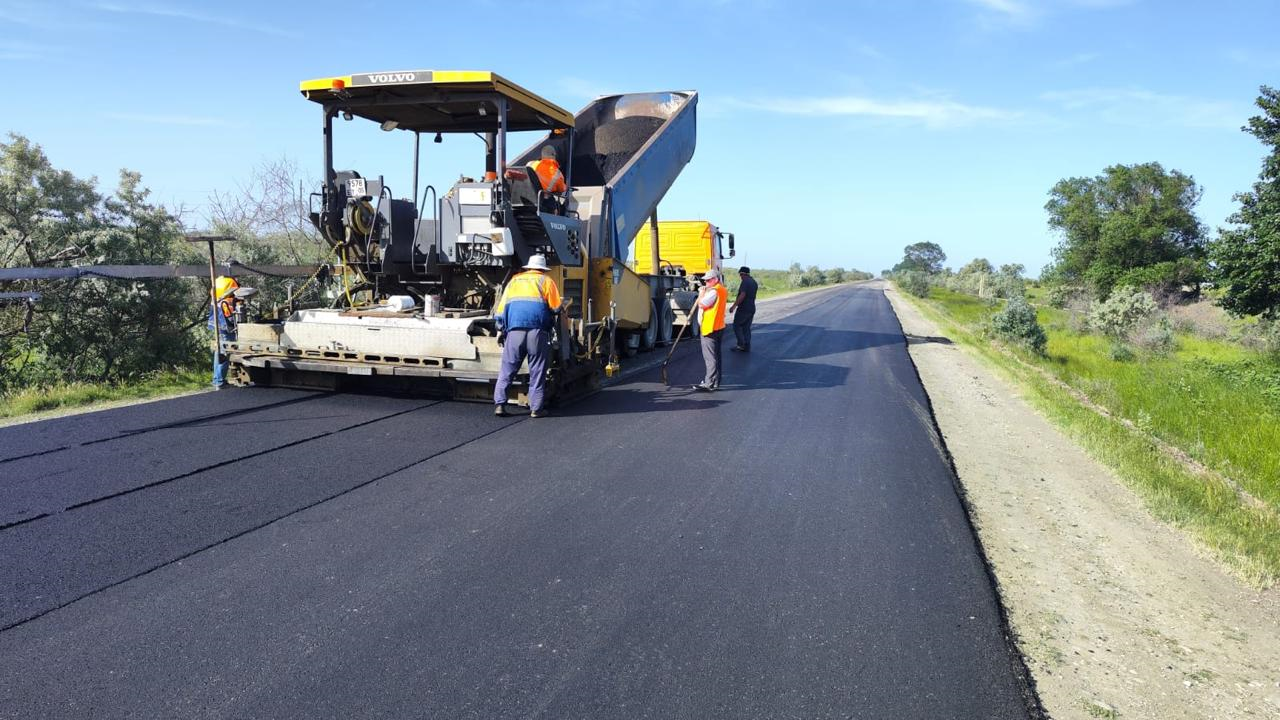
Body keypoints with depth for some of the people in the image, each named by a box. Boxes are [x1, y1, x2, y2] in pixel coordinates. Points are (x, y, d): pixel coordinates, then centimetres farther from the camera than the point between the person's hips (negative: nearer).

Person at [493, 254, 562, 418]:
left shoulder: (514, 280, 21)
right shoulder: (546, 281, 11)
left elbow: (502, 306, 15)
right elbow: (556, 308, 4)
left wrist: (500, 330, 18)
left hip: (514, 330, 3)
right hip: (538, 331, -2)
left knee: (507, 370, 9)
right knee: (537, 372, 3)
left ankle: (499, 404, 4)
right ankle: (536, 409, 4)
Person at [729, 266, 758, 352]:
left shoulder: (745, 282, -14)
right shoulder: (754, 282, 15)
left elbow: (742, 295, -24)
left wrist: (734, 306, -24)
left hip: (743, 308, -8)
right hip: (751, 308, 8)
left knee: (737, 326, 1)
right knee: (746, 327, 11)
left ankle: (741, 344, -6)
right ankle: (747, 347, 8)